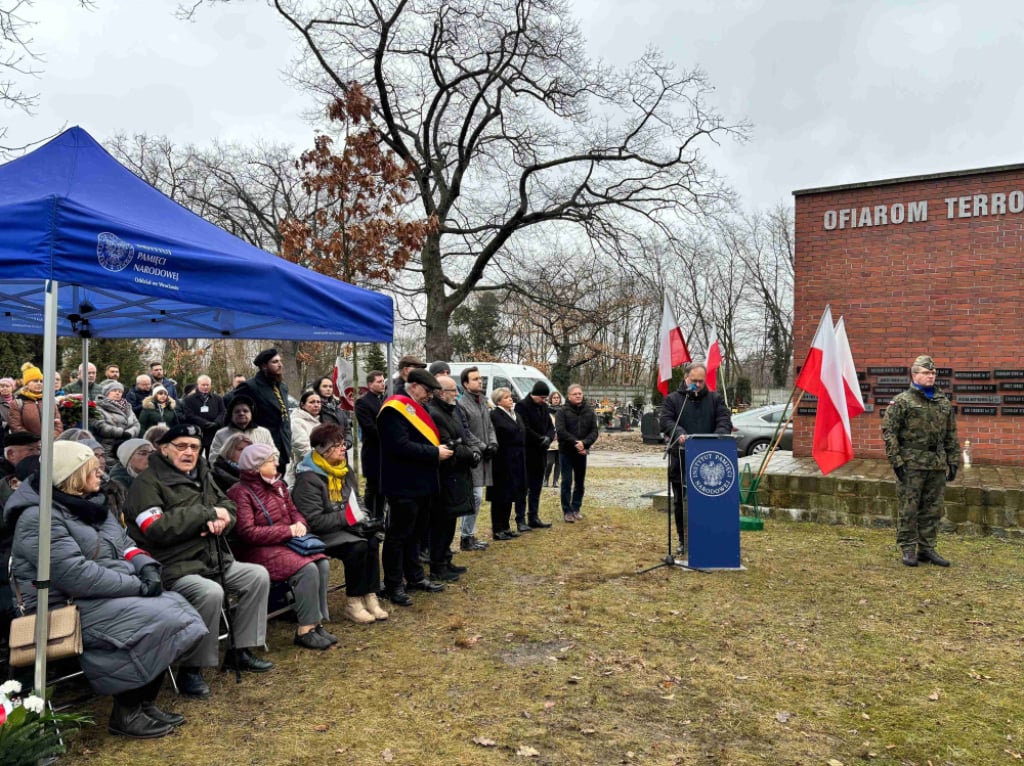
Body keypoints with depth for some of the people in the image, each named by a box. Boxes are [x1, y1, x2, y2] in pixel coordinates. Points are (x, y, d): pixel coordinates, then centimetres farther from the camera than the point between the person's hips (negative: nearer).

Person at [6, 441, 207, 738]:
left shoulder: (91, 504, 14)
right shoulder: (39, 517, -16)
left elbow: (123, 544, 17)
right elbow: (75, 575, -25)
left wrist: (147, 569, -5)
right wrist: (138, 586, -22)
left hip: (114, 594, 9)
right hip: (69, 607, -9)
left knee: (176, 607, -10)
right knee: (155, 622, -25)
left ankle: (145, 702, -1)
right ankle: (126, 713, -9)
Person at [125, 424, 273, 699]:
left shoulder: (202, 476, 16)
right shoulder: (148, 482, -9)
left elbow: (228, 508, 17)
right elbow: (157, 529, -23)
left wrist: (222, 518, -10)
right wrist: (207, 513, -17)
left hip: (214, 561, 9)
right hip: (174, 569, -9)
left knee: (258, 576, 3)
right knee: (211, 593, -33)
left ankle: (240, 652, 12)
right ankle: (190, 670, -15)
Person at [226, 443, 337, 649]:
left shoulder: (277, 485, 12)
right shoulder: (240, 493, -12)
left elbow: (293, 511, 21)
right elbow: (248, 533, -19)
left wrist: (300, 524, -4)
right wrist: (288, 531, -18)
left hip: (288, 543, 7)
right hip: (259, 551, -7)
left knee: (322, 564, -18)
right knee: (307, 569, -27)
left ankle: (317, 623, -10)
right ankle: (305, 630, -16)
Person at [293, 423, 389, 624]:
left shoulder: (345, 469, 10)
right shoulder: (308, 478, -17)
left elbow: (356, 500, 21)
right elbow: (313, 520, -22)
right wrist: (347, 518, -23)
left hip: (346, 527, 7)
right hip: (321, 534, -7)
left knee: (372, 541, -22)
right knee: (357, 546, -30)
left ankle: (370, 596, -15)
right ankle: (353, 603, -15)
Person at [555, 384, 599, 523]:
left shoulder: (589, 412, 5)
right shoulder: (563, 412, -5)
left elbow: (594, 431, -1)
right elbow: (560, 431, -16)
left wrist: (584, 443, -18)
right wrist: (575, 442, -24)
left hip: (582, 452, 4)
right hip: (566, 452, -4)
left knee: (580, 483, 11)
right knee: (567, 482, -2)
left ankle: (576, 509, 22)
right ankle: (567, 511, 5)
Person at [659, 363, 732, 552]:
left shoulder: (715, 399, 12)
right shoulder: (673, 399, 6)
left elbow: (725, 422, 2)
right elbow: (665, 421, -6)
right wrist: (679, 434, -26)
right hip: (681, 459, 0)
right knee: (680, 502, 7)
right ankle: (684, 540, 18)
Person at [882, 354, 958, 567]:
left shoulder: (944, 403, 13)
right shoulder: (902, 402, -4)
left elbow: (951, 436, 17)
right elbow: (888, 431, -8)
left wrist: (953, 462, 11)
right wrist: (896, 460, -13)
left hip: (937, 465, 5)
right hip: (911, 465, -5)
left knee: (932, 509, 10)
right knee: (909, 508, -1)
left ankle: (927, 548, 20)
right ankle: (908, 549, 8)